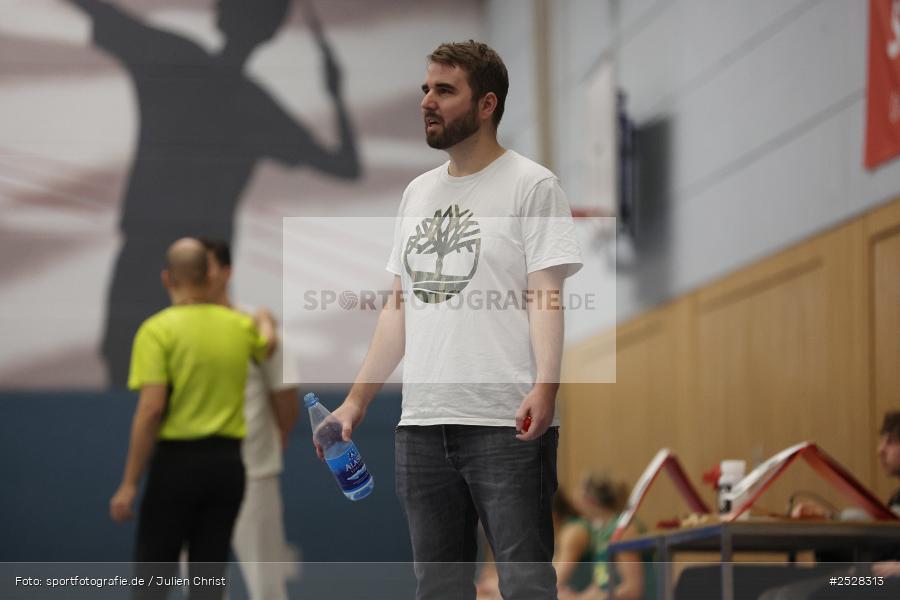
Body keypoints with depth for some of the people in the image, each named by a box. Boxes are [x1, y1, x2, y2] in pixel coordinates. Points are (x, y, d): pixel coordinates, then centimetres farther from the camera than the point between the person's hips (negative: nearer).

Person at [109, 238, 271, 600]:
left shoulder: (158, 330, -10)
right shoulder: (241, 326, 6)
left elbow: (151, 409, -17)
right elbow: (267, 348, 31)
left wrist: (129, 484, -14)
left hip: (177, 461, -4)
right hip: (227, 461, 4)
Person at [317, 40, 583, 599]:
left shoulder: (531, 185, -1)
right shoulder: (419, 192, 20)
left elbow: (546, 295, -10)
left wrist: (545, 385, -25)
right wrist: (357, 400, 17)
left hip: (507, 426, -7)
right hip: (422, 426, 7)